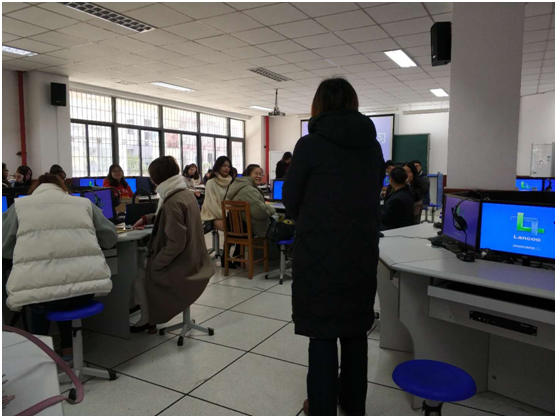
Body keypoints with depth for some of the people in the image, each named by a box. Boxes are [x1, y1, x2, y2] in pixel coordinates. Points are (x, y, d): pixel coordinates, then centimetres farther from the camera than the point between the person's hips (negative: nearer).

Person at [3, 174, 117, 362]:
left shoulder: (19, 205, 14)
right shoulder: (84, 203, 17)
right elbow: (110, 238, 22)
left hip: (36, 293, -1)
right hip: (87, 286, 1)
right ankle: (67, 347, 40)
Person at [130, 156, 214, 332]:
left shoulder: (173, 202, -24)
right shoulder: (186, 194, 5)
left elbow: (175, 244, -27)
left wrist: (154, 264, -15)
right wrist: (147, 219, 26)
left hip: (181, 269, -9)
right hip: (194, 264, 9)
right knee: (145, 262, 28)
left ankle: (146, 321, 30)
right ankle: (150, 318, 35)